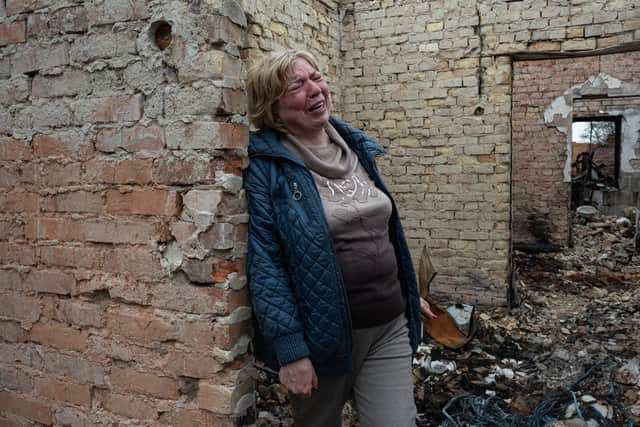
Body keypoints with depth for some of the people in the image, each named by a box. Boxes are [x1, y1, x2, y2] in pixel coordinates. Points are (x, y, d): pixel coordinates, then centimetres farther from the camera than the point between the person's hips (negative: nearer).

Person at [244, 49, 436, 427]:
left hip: (390, 325, 4)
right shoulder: (267, 166, -14)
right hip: (323, 334, -4)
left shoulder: (357, 146, 5)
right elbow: (265, 262, -17)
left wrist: (408, 293, 18)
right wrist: (289, 348, -20)